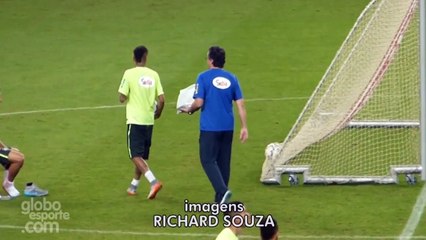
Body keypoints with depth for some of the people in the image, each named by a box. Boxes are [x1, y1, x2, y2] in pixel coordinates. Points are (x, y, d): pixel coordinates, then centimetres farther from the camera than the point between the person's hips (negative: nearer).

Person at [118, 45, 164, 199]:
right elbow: (161, 99, -3)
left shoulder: (129, 74, -9)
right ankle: (134, 185, 28)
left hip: (135, 120, -5)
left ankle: (153, 181, -24)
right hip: (149, 120, 5)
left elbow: (122, 98, -11)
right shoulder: (153, 75, 1)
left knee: (136, 156, -6)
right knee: (143, 155, 18)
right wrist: (158, 113, 15)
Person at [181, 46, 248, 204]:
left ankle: (222, 191, -21)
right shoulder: (231, 78, 6)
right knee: (223, 161, 12)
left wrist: (189, 110, 8)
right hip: (227, 127, 5)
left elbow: (199, 102, -13)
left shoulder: (204, 77, -8)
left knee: (208, 160, 0)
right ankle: (220, 200, 16)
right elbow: (240, 104, 3)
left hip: (209, 127, -5)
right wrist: (244, 127, 6)